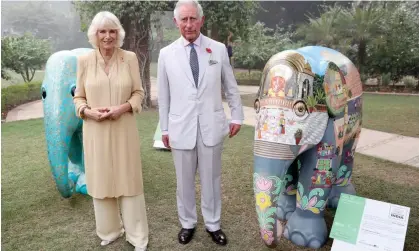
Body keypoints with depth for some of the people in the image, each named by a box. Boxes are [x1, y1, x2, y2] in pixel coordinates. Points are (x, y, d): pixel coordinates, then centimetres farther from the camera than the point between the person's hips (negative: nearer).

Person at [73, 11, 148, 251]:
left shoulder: (130, 58, -2)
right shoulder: (84, 60, 1)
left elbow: (139, 93, 1)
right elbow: (78, 97, 6)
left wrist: (123, 107, -16)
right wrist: (89, 111, -14)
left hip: (124, 130, -1)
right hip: (96, 131, 2)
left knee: (129, 180, 6)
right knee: (101, 180, 11)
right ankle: (109, 230, 33)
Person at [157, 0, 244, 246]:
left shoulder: (219, 49, 0)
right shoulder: (166, 54, 1)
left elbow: (231, 87, 8)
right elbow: (163, 96, 6)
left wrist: (237, 116, 10)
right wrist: (165, 128, 7)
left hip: (212, 127, 0)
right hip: (181, 128, 1)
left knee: (212, 179, 12)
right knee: (184, 181, 13)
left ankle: (213, 224, 32)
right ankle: (188, 223, 34)